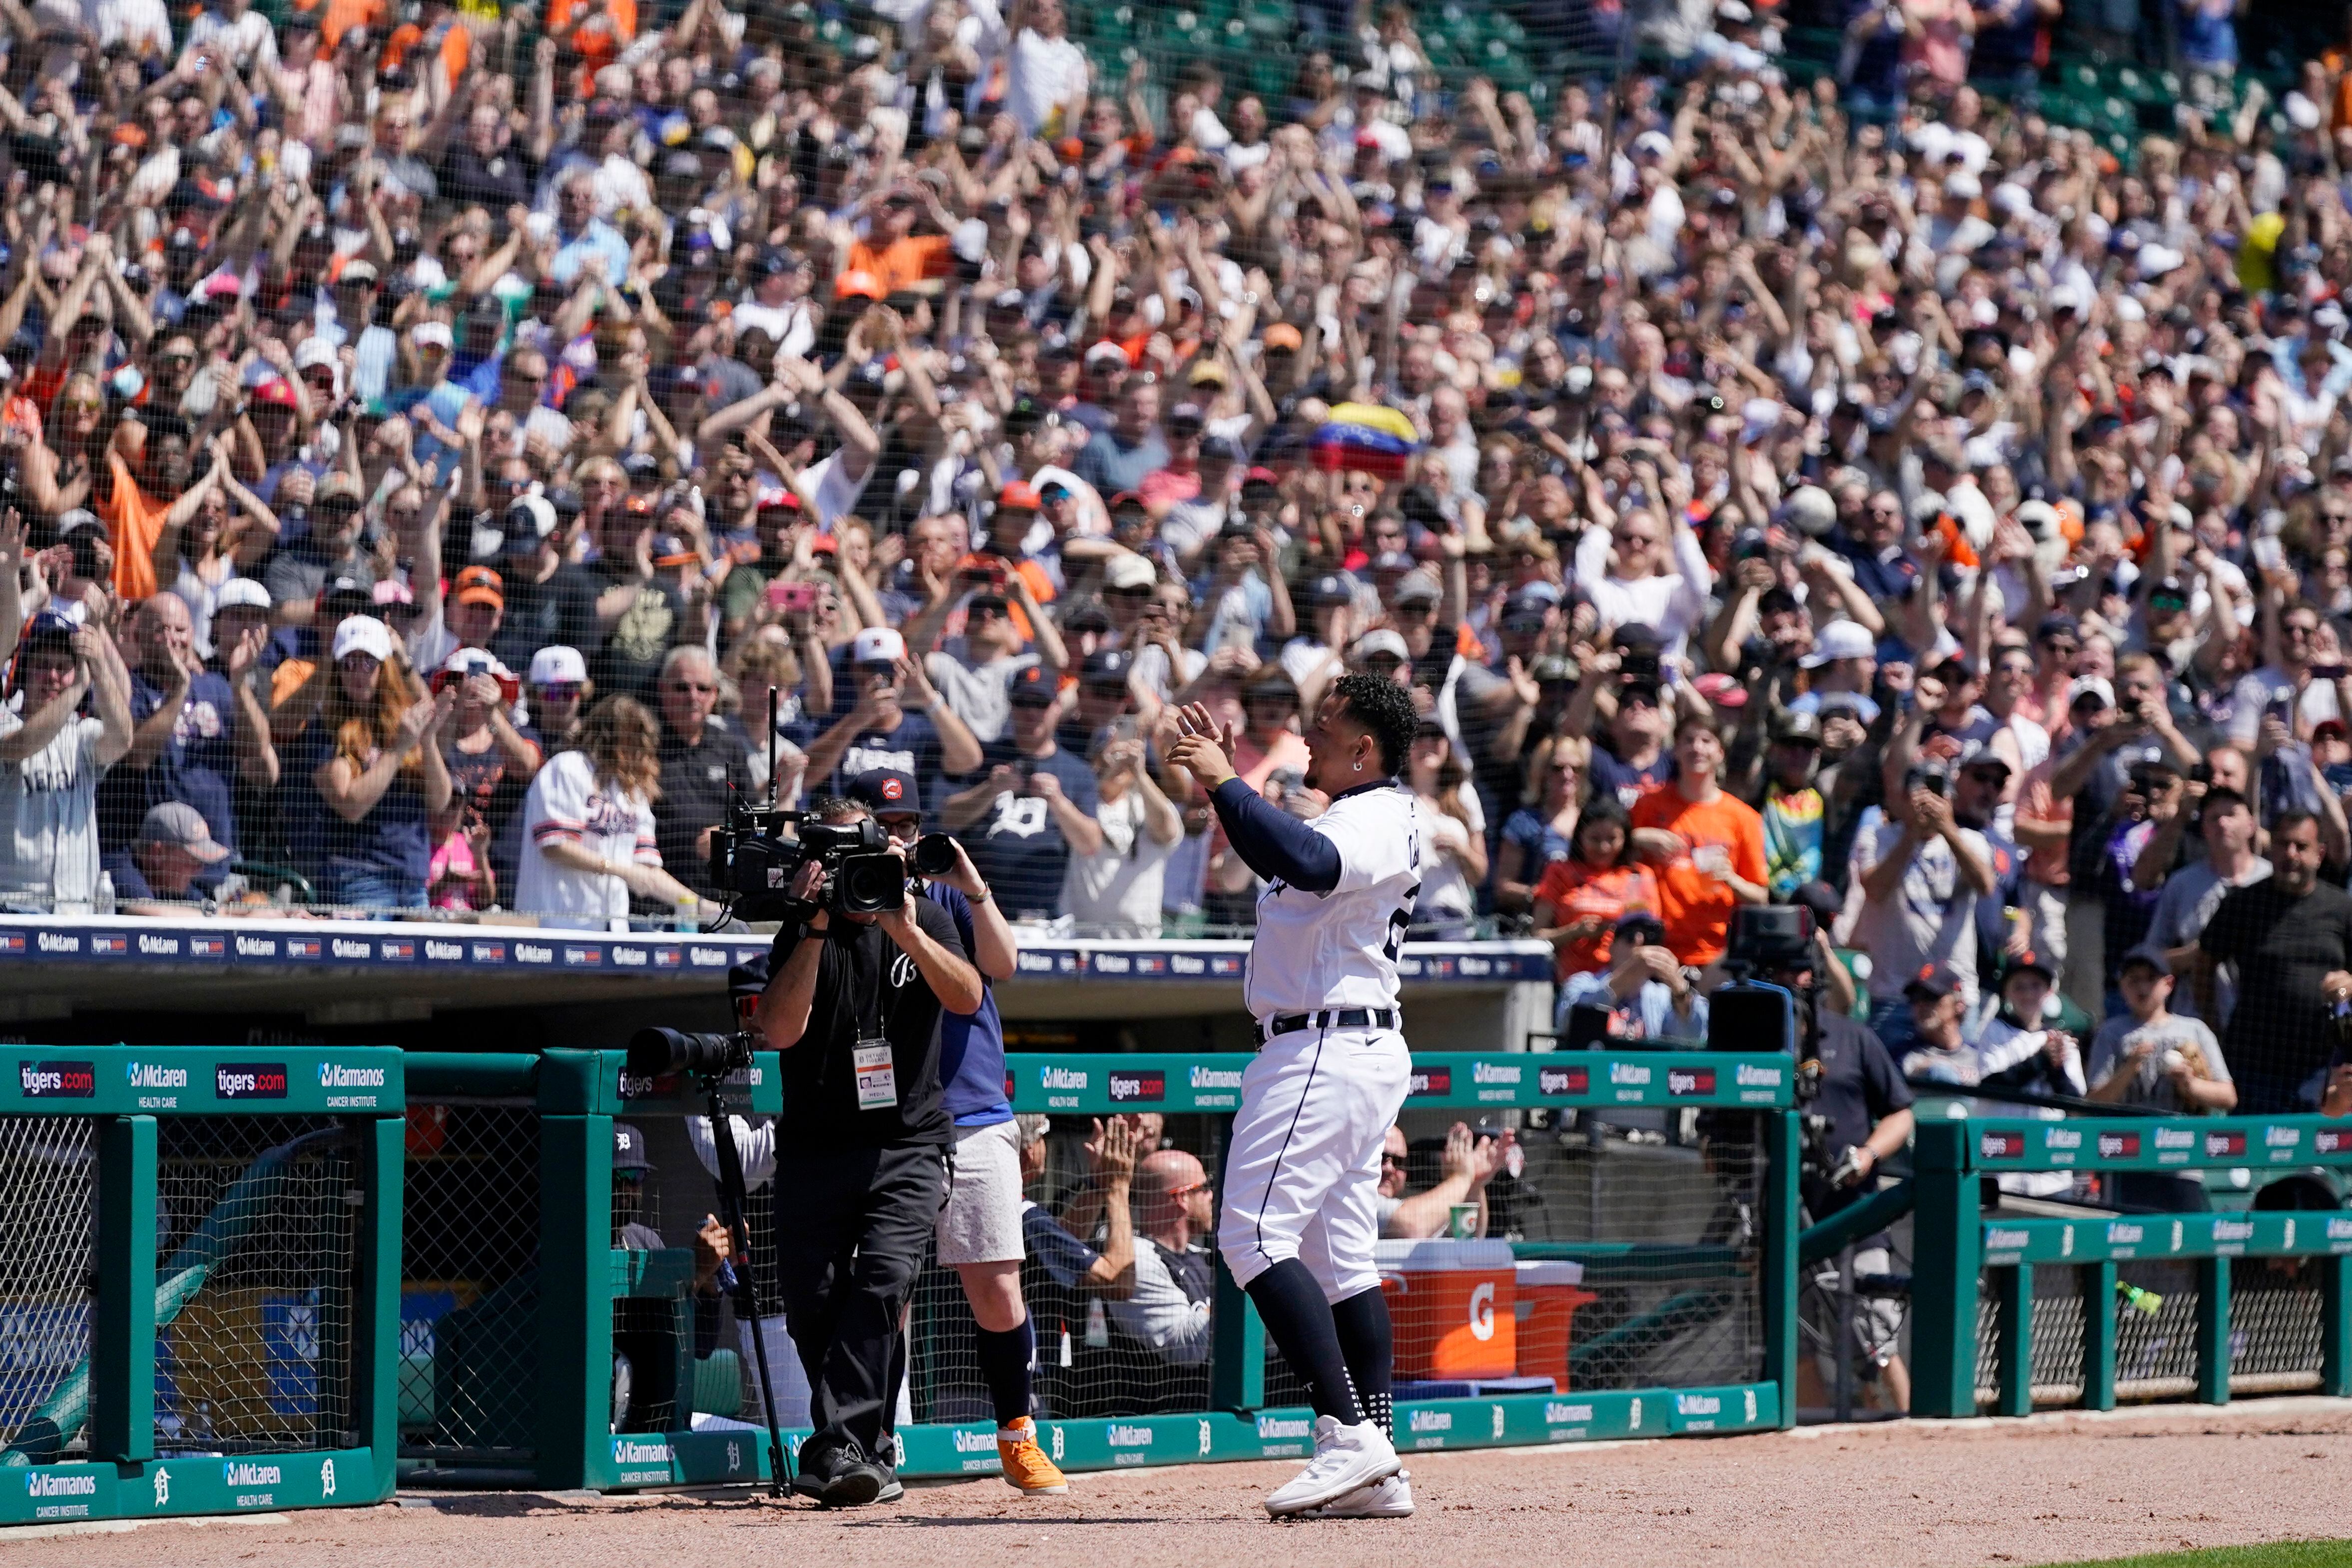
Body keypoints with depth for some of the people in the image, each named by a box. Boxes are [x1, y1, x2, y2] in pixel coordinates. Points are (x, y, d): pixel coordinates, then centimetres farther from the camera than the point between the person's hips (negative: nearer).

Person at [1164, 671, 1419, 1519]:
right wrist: (1221, 778, 19)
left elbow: (1305, 862, -35)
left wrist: (1224, 784, -29)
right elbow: (1282, 854, 30)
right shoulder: (1361, 817, 18)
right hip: (1360, 1051, 11)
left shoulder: (1377, 822, -14)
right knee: (1341, 1258, 10)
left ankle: (1348, 1436, -21)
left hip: (1325, 1051, -11)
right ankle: (1376, 1470, 9)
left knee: (1255, 1234, -15)